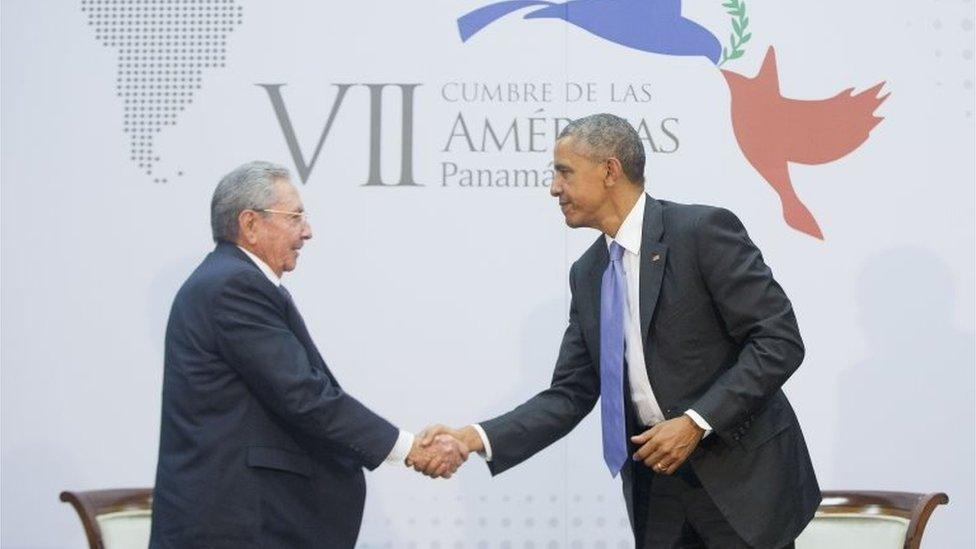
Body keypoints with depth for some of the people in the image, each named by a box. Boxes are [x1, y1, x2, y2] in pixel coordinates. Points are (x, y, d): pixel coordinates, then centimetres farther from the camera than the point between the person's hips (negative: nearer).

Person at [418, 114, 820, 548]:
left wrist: (697, 422, -20)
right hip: (656, 478, 6)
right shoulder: (587, 273, 9)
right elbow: (570, 395, 7)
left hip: (743, 474, -6)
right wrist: (478, 438, -6)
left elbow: (779, 339, -14)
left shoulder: (703, 231, -11)